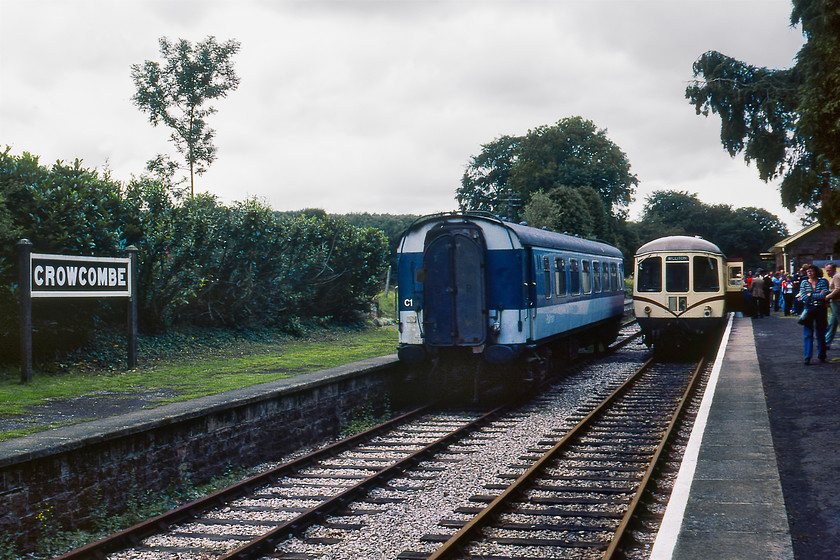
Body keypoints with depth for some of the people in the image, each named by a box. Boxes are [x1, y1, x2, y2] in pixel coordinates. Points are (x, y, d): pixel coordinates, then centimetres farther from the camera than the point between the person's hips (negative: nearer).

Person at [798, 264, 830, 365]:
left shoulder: (823, 282, 1)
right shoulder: (804, 282, 6)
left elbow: (824, 295, -11)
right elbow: (802, 297, -5)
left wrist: (810, 295, -9)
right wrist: (818, 295, -8)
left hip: (820, 310, -1)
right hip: (808, 309, 1)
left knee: (821, 333, 6)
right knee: (808, 334, -4)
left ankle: (821, 356, 19)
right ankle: (807, 357, -3)